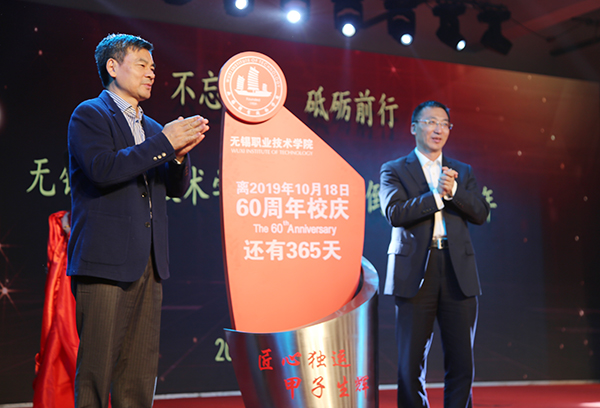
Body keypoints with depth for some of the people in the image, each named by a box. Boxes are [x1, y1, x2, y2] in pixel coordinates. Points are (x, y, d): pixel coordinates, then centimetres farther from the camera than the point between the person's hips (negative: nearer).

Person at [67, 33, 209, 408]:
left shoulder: (151, 127, 21)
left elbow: (178, 188, 18)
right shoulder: (90, 114, 0)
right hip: (104, 260, -7)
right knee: (96, 366, -3)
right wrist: (164, 143, -15)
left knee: (141, 370, 7)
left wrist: (179, 152, -3)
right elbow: (102, 169, -17)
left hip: (148, 263, 7)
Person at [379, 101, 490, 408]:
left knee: (462, 362, 4)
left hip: (458, 274, 3)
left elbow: (481, 214, 4)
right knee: (410, 364, 3)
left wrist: (453, 190, -12)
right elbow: (395, 213, -9)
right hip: (415, 273, -3)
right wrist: (436, 194, -13)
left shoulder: (462, 172, 17)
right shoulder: (394, 170, 7)